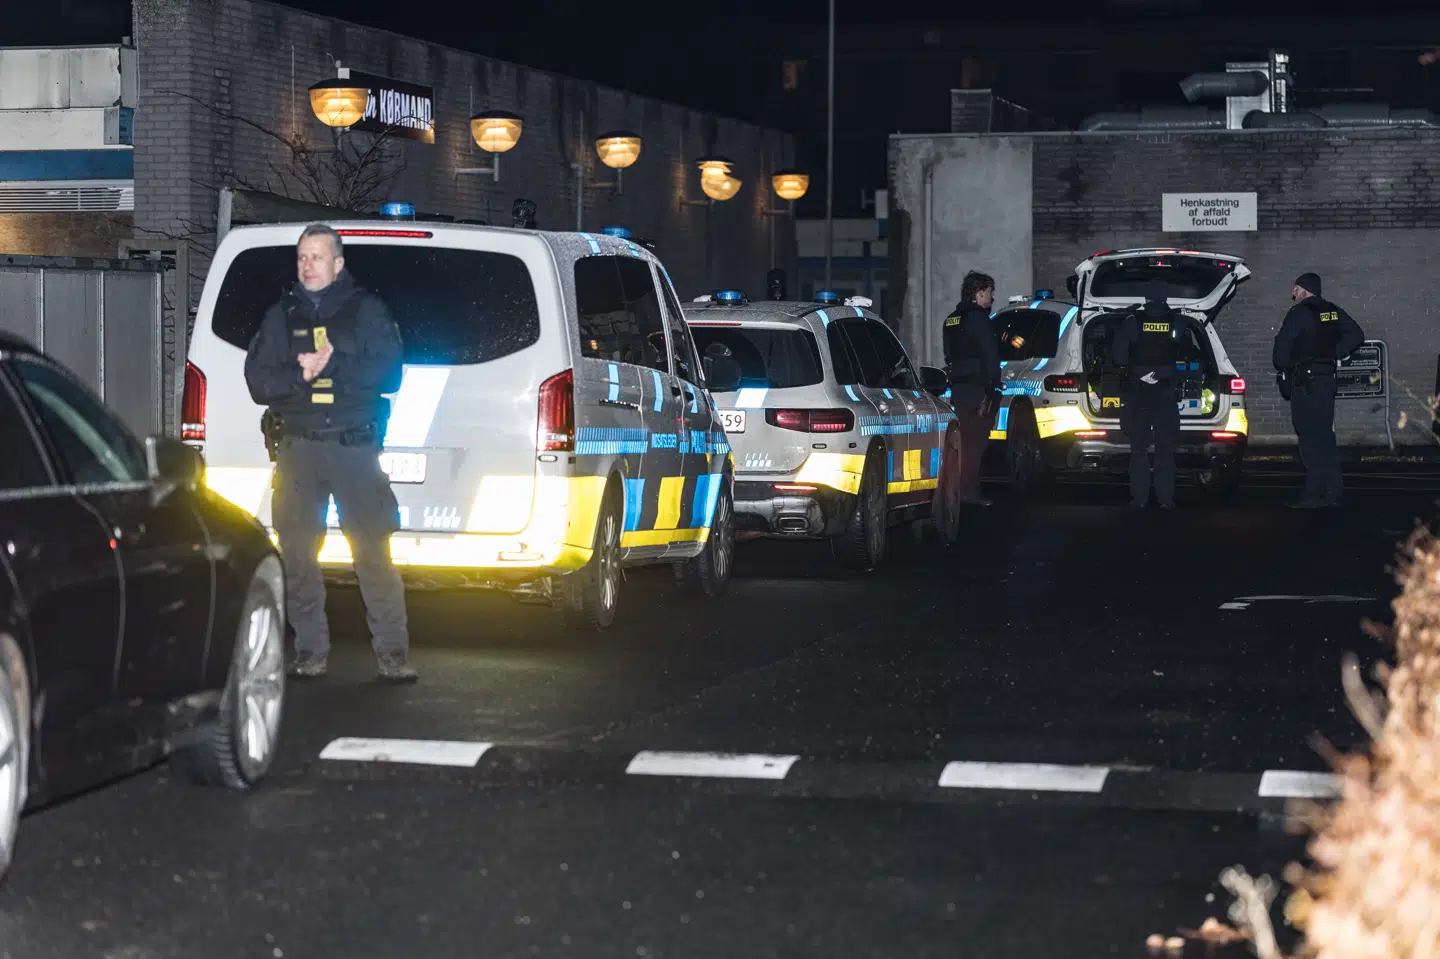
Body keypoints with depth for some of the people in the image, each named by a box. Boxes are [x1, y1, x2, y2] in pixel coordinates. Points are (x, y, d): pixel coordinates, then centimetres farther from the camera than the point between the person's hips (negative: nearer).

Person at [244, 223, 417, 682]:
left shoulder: (366, 310, 8)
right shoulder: (280, 316, 14)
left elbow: (388, 372, -3)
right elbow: (258, 380, 6)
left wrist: (331, 366, -13)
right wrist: (301, 376, -13)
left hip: (354, 444, -3)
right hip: (298, 447, 3)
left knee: (373, 550, -6)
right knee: (298, 553, 2)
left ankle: (392, 651, -3)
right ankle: (310, 651, 10)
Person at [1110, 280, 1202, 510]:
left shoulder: (1132, 322, -7)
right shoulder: (1178, 322, -1)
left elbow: (1118, 356, -9)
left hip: (1136, 394, -1)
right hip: (1166, 395, 1)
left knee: (1138, 448, 5)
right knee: (1165, 448, 5)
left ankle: (1139, 497, 1)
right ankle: (1166, 498, 0)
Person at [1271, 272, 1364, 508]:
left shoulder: (1299, 313, -10)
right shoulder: (1334, 312, 12)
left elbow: (1282, 344, -15)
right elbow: (1356, 335, 13)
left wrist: (1283, 365, 3)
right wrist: (1333, 354, 14)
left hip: (1305, 381, -8)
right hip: (1327, 379, 8)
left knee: (1310, 438, -7)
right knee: (1325, 435, 13)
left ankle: (1314, 494, -9)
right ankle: (1334, 491, 13)